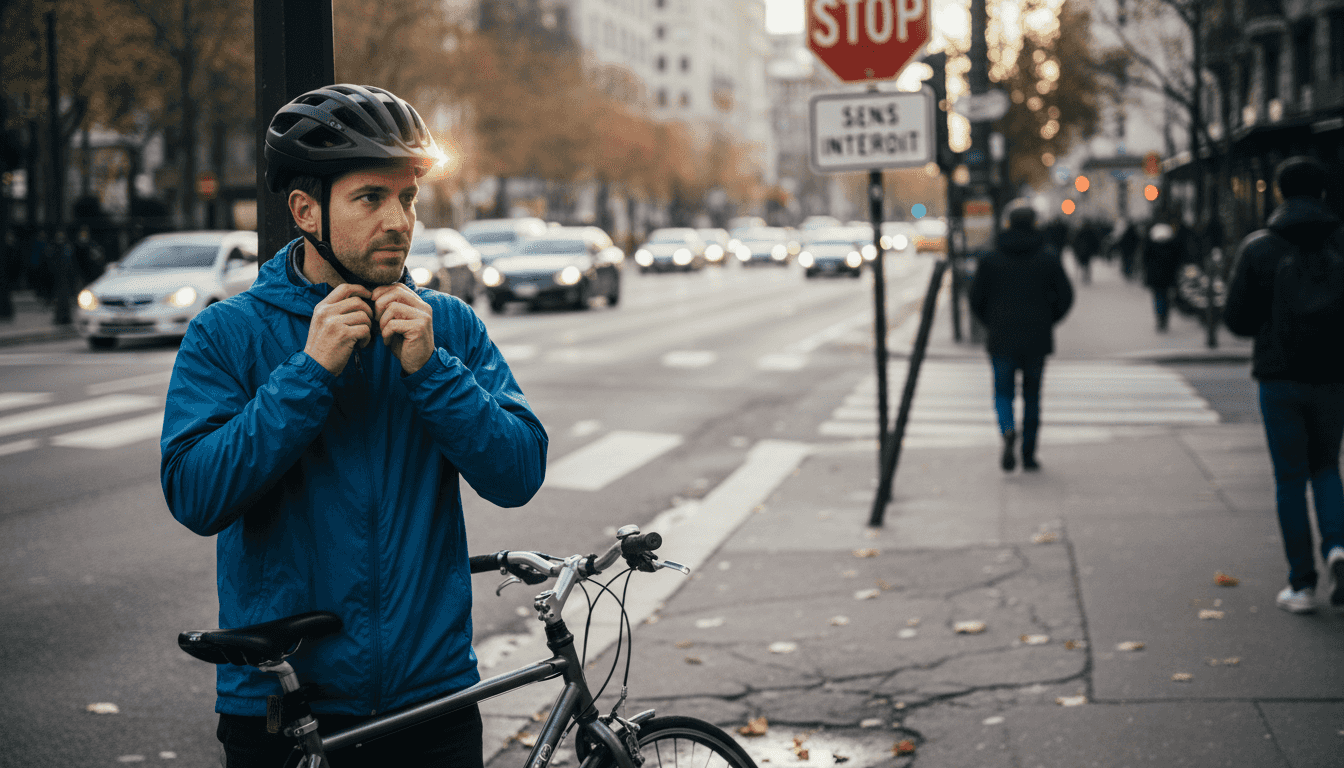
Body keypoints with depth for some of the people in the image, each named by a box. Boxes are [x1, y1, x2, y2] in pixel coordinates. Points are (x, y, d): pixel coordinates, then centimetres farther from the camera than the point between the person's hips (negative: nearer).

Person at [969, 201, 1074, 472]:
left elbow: (976, 299, -1)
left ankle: (1008, 430, -24)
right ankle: (1029, 455, 13)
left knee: (1003, 393, 8)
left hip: (1002, 339, -1)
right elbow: (1065, 296, -1)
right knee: (1032, 396, 12)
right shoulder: (1048, 259, -1)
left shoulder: (991, 259, -2)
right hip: (1036, 340, 1)